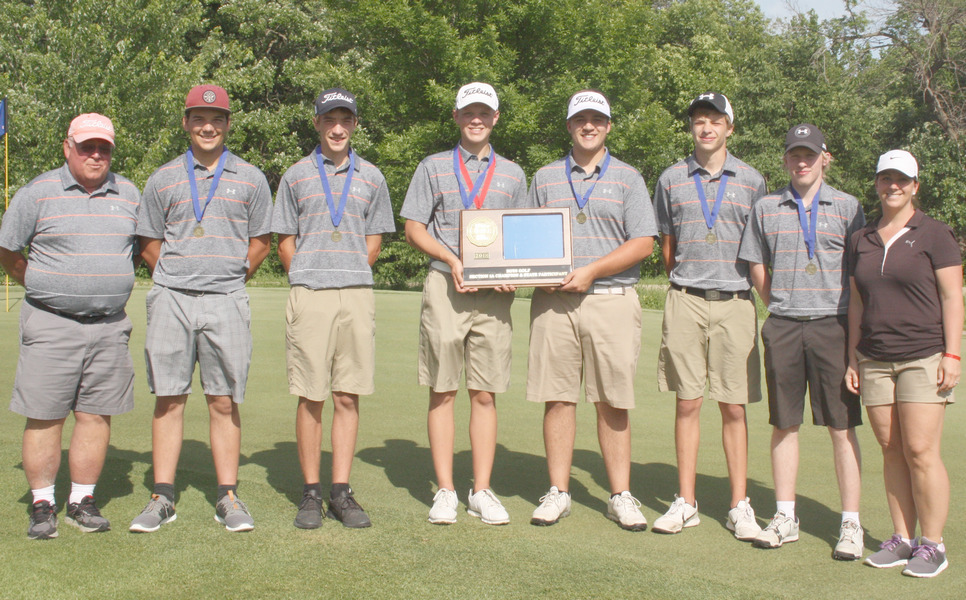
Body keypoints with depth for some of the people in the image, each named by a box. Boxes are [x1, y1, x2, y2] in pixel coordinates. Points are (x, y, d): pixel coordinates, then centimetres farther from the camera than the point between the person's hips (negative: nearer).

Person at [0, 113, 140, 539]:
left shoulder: (128, 195, 10)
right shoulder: (38, 193, 0)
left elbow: (139, 248, 23)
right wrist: (42, 289, 10)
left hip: (110, 325, 3)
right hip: (51, 324, -3)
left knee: (96, 413, 5)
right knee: (45, 416, 0)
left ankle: (82, 502, 15)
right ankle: (42, 504, 11)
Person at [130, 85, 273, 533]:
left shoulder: (250, 180, 10)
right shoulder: (163, 179, 10)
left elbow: (260, 242, 15)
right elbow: (149, 244, 15)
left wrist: (230, 279, 10)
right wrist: (177, 280, 9)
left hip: (225, 302, -1)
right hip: (171, 299, 1)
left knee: (224, 402, 1)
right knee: (169, 398, 2)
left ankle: (228, 497, 8)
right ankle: (162, 498, 8)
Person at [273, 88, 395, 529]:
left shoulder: (371, 178, 14)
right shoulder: (296, 176, 10)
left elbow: (373, 244, 15)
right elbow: (285, 242, 12)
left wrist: (349, 278, 9)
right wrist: (307, 282, 8)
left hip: (357, 296, 1)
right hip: (309, 295, -1)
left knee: (348, 397, 1)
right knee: (310, 397, -1)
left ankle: (341, 492, 7)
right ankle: (311, 493, 7)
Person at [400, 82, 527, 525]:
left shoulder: (512, 174, 17)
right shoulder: (433, 168, 11)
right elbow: (414, 228, 6)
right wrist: (452, 260, -10)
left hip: (495, 292, 2)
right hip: (445, 286, -1)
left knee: (485, 394, 2)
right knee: (443, 391, -1)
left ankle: (482, 492, 8)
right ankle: (445, 492, 6)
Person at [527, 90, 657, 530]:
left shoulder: (627, 178, 10)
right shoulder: (545, 178, 16)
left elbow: (643, 243, 1)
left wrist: (592, 270, -9)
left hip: (611, 299, -1)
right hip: (554, 299, 2)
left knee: (613, 402, 0)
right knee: (558, 396, 1)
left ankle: (620, 496, 8)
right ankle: (558, 493, 10)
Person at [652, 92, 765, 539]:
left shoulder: (751, 181, 7)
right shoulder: (672, 179, 9)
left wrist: (757, 290, 9)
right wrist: (680, 285, 12)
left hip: (735, 302, -1)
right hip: (685, 301, 1)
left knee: (733, 407, 1)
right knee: (687, 403, 3)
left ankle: (739, 507, 9)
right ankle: (685, 502, 11)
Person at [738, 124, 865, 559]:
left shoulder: (847, 207, 5)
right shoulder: (766, 208, 10)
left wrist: (853, 321, 5)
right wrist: (783, 311, 11)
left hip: (833, 324, -2)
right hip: (783, 327, 2)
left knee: (842, 425, -2)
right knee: (783, 423, 6)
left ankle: (851, 523, 5)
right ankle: (785, 517, 15)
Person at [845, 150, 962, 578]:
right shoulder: (861, 241, 13)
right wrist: (853, 358, 12)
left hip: (924, 357, -4)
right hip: (875, 360, 5)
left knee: (921, 450, -8)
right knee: (892, 450, 6)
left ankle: (932, 545, 3)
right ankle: (902, 539, 13)